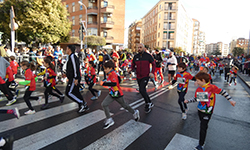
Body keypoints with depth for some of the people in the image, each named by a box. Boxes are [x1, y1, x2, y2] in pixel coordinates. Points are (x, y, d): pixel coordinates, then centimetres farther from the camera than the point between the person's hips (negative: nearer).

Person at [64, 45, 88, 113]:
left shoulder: (72, 56, -13)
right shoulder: (71, 56, 18)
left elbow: (76, 67, -22)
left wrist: (76, 78, -25)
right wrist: (67, 74, 26)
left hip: (74, 79, -10)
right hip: (72, 78, 10)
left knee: (69, 92, -7)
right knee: (75, 93, 13)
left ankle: (82, 103, 0)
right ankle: (84, 106, 19)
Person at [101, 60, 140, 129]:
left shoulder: (113, 74, -24)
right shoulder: (110, 74, 5)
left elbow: (114, 83, -40)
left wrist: (103, 83, -35)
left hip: (117, 94, -9)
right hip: (112, 94, 9)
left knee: (124, 105, 11)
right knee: (104, 104, -3)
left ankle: (134, 112, 36)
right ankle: (109, 120, 11)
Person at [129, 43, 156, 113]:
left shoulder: (148, 56, -6)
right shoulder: (136, 56, 2)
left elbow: (153, 64, 4)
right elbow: (133, 65, 9)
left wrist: (152, 72, -8)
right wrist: (130, 69, -14)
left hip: (146, 76, -5)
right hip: (138, 77, 5)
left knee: (141, 90, -21)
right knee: (143, 91, 14)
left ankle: (148, 103, 2)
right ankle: (150, 104, 35)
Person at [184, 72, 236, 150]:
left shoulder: (211, 87, -17)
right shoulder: (198, 89, 0)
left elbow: (222, 92, -8)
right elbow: (196, 98, 10)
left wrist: (230, 100, -9)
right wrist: (188, 101, 2)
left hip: (207, 112, -5)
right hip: (200, 110, 5)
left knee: (203, 128, -1)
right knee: (203, 125, 23)